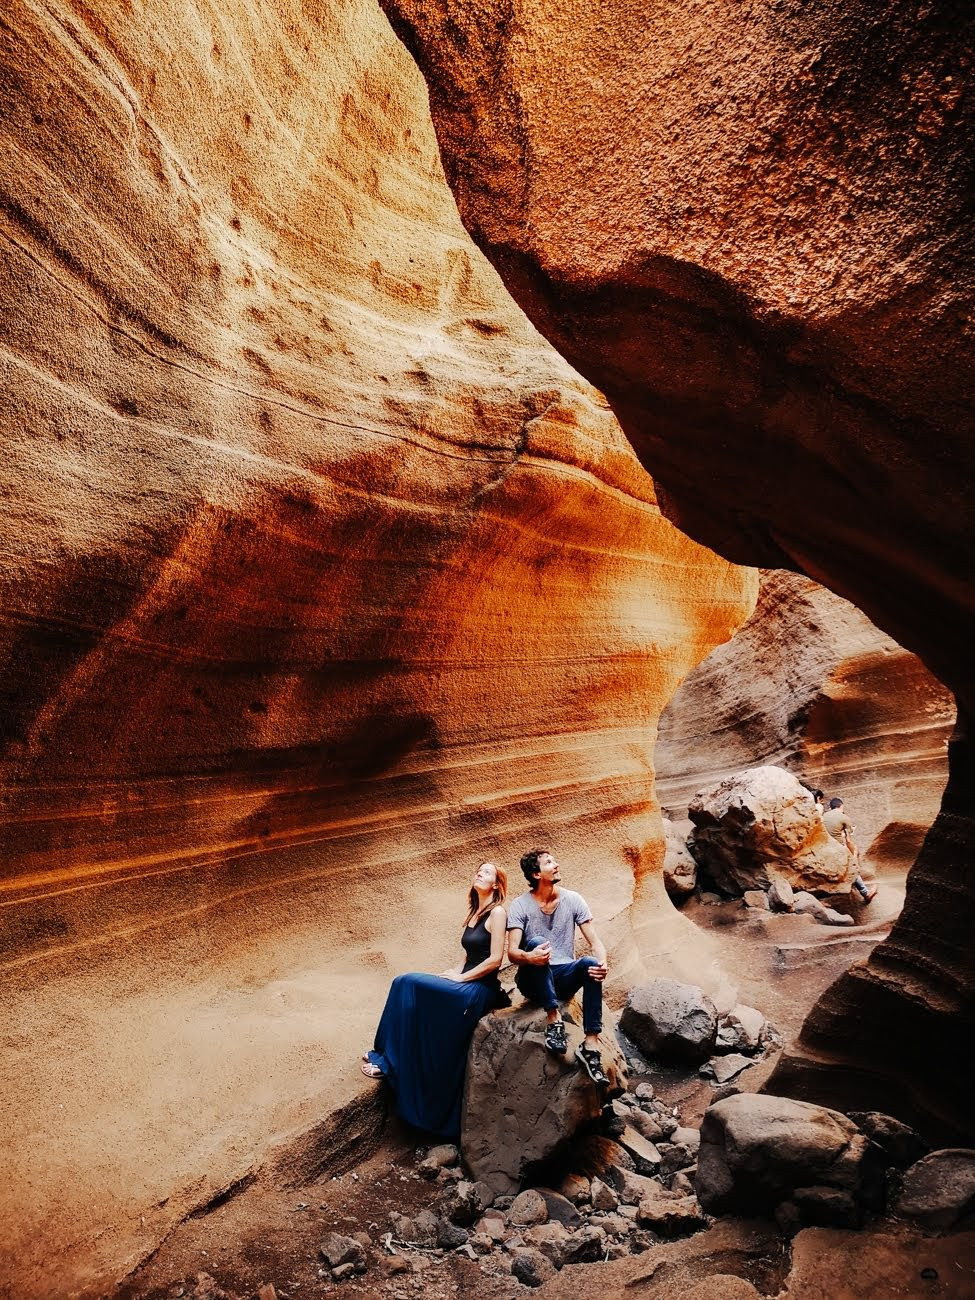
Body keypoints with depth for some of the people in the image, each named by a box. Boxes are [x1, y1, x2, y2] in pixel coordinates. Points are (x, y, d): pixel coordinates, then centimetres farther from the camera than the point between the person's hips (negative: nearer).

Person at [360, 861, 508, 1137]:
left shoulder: (497, 912, -9)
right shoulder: (474, 913, 17)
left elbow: (495, 959, -16)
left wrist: (460, 977, -12)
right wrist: (452, 972, 0)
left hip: (482, 989, -8)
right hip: (464, 983, 8)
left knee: (409, 985, -20)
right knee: (405, 985, -12)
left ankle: (390, 1063, -10)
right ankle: (388, 1055, -9)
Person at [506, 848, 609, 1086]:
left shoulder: (573, 900, 0)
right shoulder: (520, 905, -7)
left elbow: (594, 941, -4)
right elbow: (512, 952, -16)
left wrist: (603, 963, -27)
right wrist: (529, 957, -41)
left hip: (564, 977, 2)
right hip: (533, 980, -2)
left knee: (590, 964, -30)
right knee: (536, 942, -32)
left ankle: (590, 1044, -32)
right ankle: (554, 1018, -34)